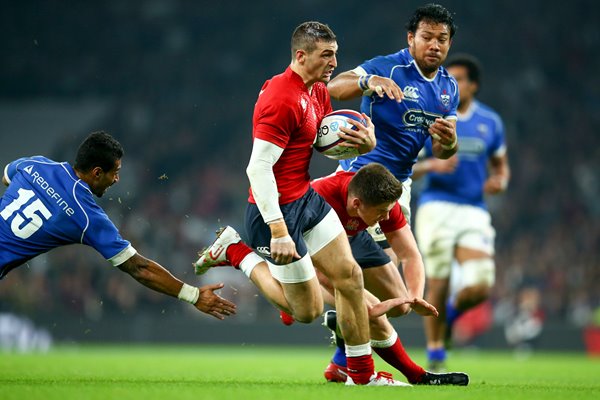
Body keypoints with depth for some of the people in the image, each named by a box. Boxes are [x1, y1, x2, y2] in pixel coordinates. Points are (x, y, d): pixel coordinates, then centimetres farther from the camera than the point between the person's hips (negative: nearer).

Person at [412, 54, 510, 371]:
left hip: (474, 211, 2)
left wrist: (500, 181, -2)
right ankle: (435, 355, 10)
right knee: (438, 285, -8)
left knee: (479, 287, -14)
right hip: (436, 208, -2)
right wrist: (432, 165, -19)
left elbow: (501, 165, 20)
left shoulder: (490, 122, 8)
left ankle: (451, 311, 21)